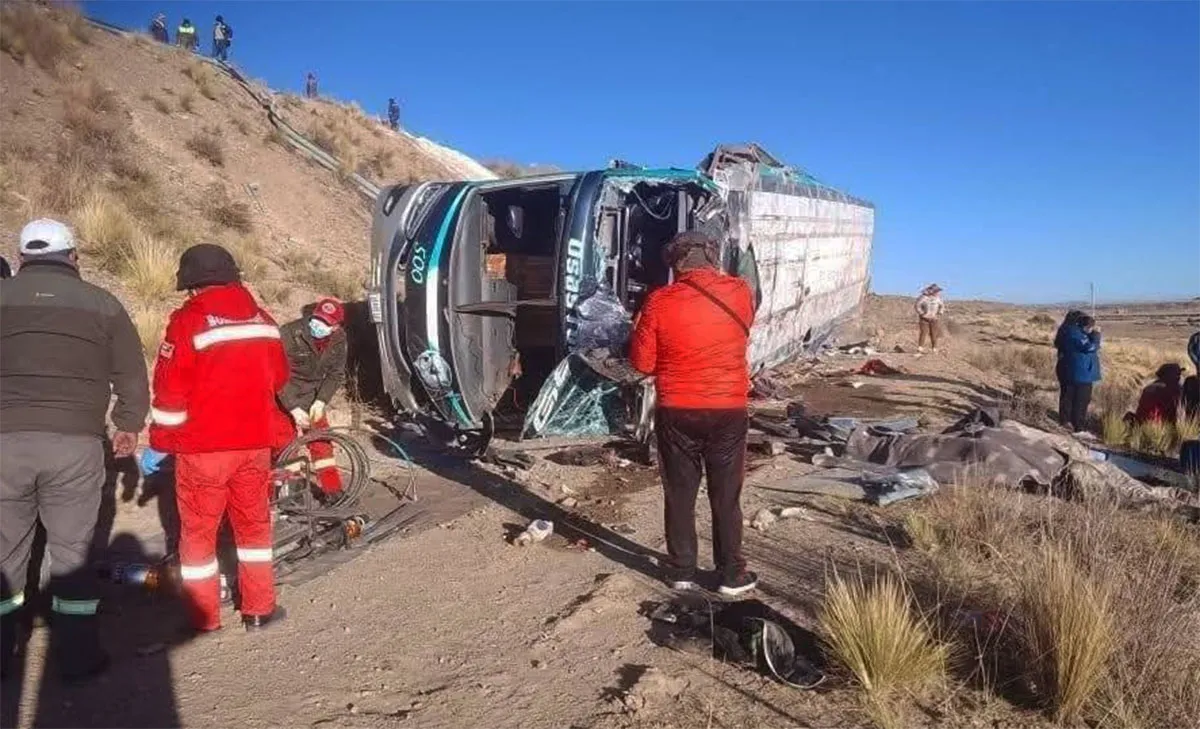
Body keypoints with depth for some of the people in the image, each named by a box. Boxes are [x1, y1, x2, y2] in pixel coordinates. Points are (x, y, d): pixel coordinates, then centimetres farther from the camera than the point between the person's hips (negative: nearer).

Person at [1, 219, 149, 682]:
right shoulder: (101, 302, 5)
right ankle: (78, 657, 15)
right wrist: (129, 426, 20)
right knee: (71, 550, 8)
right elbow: (132, 374, 7)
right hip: (75, 443, -1)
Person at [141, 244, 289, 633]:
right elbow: (278, 378, 15)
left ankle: (204, 618, 18)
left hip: (204, 448, -4)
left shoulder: (188, 321, -10)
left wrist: (158, 444, -2)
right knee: (255, 524, 16)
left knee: (198, 531, 10)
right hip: (256, 443, 4)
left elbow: (170, 392, -11)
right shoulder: (262, 319, 5)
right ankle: (259, 609, 22)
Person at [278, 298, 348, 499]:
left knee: (321, 439, 7)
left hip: (311, 397, 4)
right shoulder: (290, 334, -26)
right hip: (283, 396, -4)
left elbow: (336, 374, -2)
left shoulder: (339, 339, -11)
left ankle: (332, 490, 17)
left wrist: (321, 401, -15)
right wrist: (294, 408, -29)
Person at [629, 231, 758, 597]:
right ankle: (731, 574, 22)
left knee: (679, 495, 12)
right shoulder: (740, 293, -4)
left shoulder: (659, 301, -9)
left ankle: (682, 571, 23)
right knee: (726, 497, 12)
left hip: (676, 413, -1)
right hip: (728, 412, 1)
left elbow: (642, 362, -3)